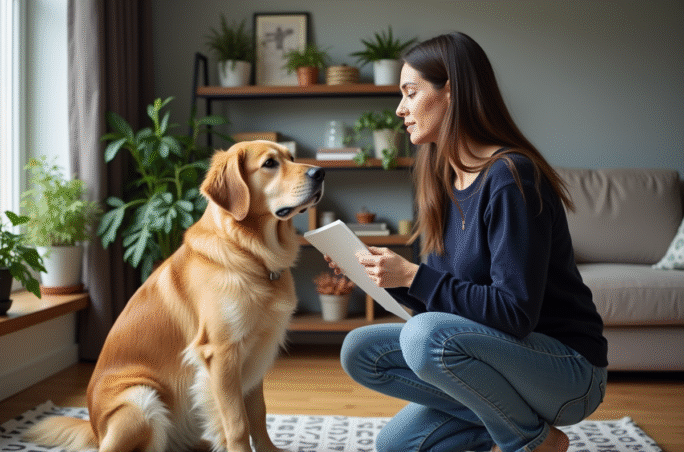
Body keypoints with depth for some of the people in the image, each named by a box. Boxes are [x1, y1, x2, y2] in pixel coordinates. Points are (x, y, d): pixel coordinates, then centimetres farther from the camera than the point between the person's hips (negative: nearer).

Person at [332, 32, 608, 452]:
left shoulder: (511, 178, -22)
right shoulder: (445, 180, 4)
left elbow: (515, 313, -27)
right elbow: (440, 299, 7)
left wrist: (414, 276, -25)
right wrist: (383, 269, -6)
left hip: (570, 369, -8)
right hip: (497, 350, 8)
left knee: (425, 335, -33)